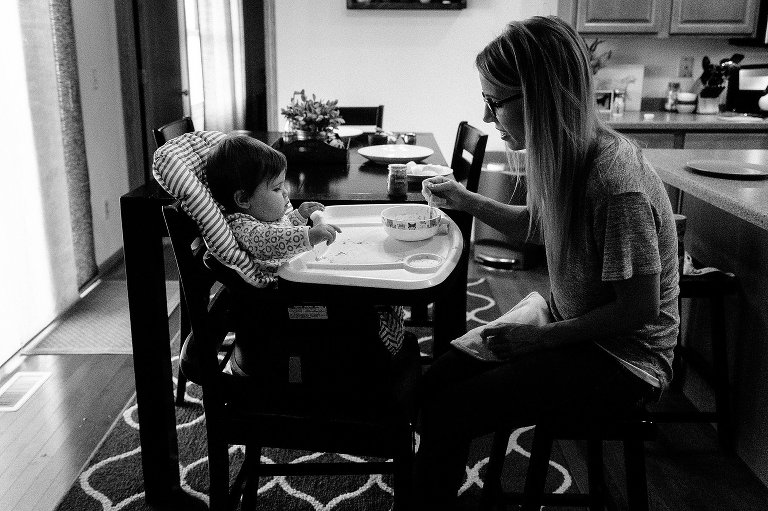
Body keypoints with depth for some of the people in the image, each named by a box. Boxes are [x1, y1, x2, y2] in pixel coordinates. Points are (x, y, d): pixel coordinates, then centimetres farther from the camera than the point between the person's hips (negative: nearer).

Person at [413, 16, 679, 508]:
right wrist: (466, 200, 10)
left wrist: (542, 338, -15)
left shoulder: (615, 184, -28)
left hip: (622, 355, -8)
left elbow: (639, 309, -20)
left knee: (448, 412, -18)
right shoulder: (564, 157, -2)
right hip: (568, 321, 8)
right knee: (434, 380, -5)